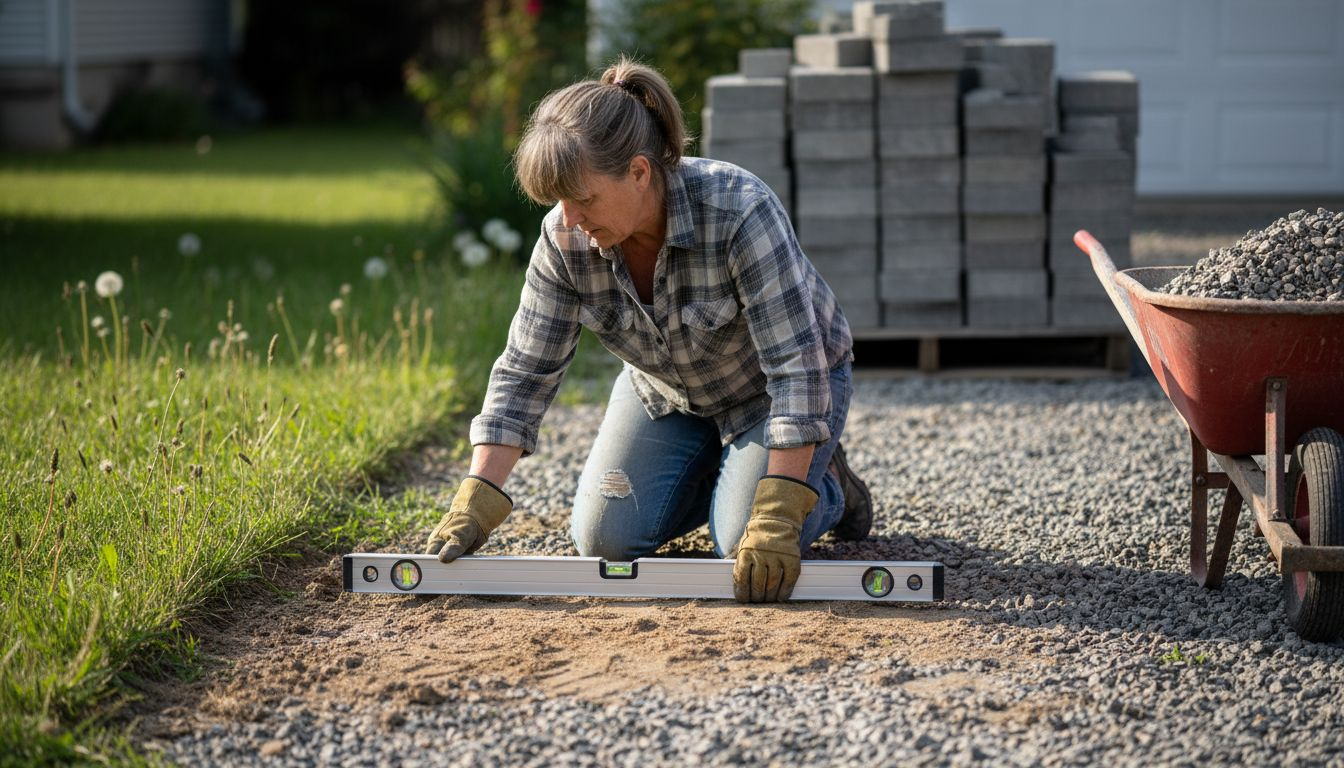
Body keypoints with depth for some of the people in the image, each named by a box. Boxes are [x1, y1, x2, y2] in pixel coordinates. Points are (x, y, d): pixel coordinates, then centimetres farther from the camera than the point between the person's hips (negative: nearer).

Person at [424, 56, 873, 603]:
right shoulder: (565, 239, -23)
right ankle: (714, 467, 19)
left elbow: (796, 368, -37)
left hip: (768, 389, -4)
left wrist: (777, 518, -41)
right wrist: (475, 504, -26)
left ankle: (826, 483, 11)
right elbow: (524, 373, -17)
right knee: (604, 541, -8)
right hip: (667, 389, 5)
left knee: (748, 548, -22)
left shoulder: (739, 213, -38)